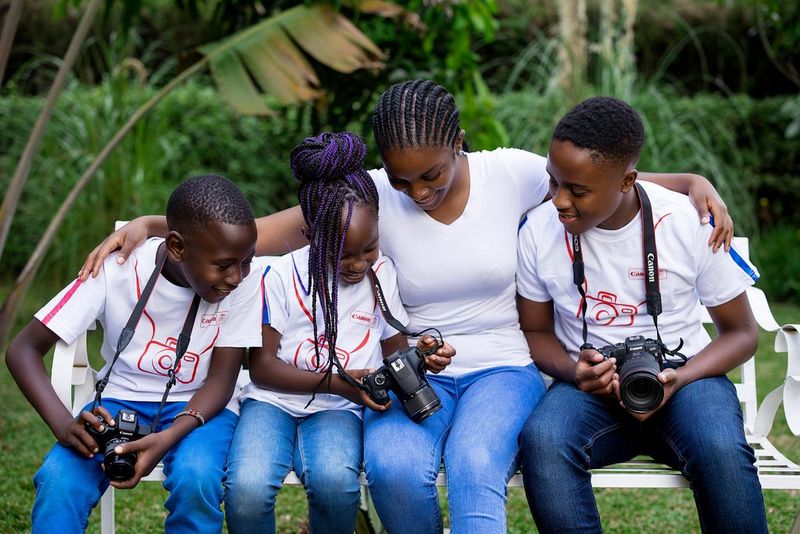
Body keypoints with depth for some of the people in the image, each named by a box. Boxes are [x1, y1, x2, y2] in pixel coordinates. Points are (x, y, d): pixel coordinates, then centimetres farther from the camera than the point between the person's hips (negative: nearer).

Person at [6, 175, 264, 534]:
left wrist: (169, 437, -31)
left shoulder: (245, 282, -17)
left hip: (199, 406, 0)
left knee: (196, 478, -33)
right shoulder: (117, 270, -18)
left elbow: (221, 379, -11)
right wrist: (62, 423, -31)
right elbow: (23, 349, -14)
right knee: (58, 480, -29)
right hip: (121, 398, 0)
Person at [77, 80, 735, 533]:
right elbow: (262, 231, -9)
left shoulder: (510, 174, -4)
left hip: (503, 368, -1)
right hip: (414, 374, 1)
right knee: (394, 467, -33)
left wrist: (694, 181, -8)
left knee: (474, 465, -35)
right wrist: (151, 225, -20)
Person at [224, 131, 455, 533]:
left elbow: (393, 347, 16)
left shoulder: (382, 273, 4)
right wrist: (338, 382, -17)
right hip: (274, 399, -1)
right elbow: (261, 366, -4)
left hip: (336, 408, 1)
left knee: (335, 481, -35)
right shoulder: (284, 275, -4)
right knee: (247, 488, -33)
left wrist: (417, 355, -10)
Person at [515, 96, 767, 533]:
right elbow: (536, 332, 10)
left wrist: (677, 380, -18)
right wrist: (573, 370, -14)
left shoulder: (689, 223, -9)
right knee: (542, 440, -34)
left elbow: (741, 332, 1)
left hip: (685, 373, -1)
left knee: (721, 451, -36)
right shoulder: (539, 230, -5)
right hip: (589, 383, 1)